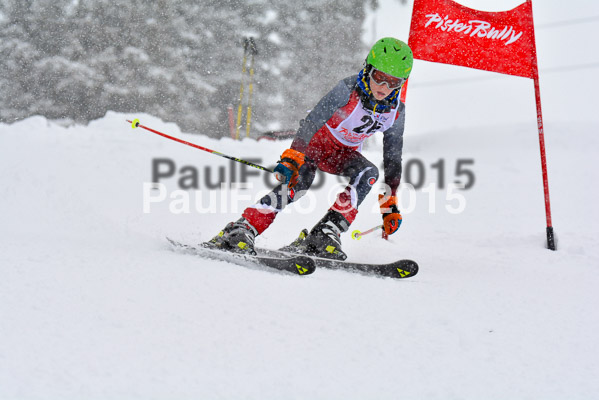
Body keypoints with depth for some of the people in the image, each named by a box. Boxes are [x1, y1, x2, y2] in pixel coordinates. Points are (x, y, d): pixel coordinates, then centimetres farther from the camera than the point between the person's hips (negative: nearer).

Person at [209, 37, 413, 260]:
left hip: (343, 153, 4)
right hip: (315, 141, -4)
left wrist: (390, 204, -3)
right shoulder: (348, 90, -25)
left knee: (369, 173, -27)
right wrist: (292, 158, -44)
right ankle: (241, 230, -33)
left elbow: (393, 158, -2)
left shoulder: (396, 112, -11)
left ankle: (325, 235, -31)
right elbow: (312, 122, -32)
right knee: (299, 181, -31)